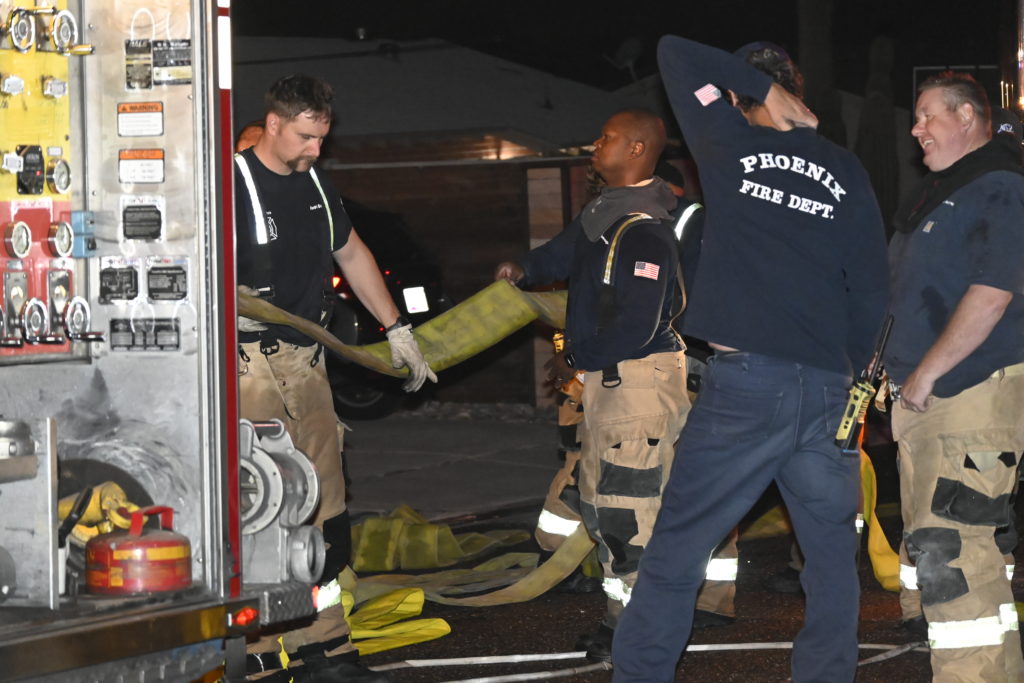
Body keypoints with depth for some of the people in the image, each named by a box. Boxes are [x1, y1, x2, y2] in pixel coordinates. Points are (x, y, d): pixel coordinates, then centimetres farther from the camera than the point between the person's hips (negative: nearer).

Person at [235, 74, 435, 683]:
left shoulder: (315, 186, 16)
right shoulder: (232, 182, -8)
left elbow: (352, 254, 30)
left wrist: (397, 330, 29)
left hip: (305, 360, 8)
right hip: (248, 363, -8)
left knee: (323, 513, 8)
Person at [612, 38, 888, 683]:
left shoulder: (732, 148, 4)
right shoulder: (848, 174, 11)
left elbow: (675, 50, 11)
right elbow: (873, 290, 11)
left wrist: (767, 93, 7)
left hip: (745, 382, -3)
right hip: (828, 389, 3)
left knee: (675, 555, 2)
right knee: (833, 556, 13)